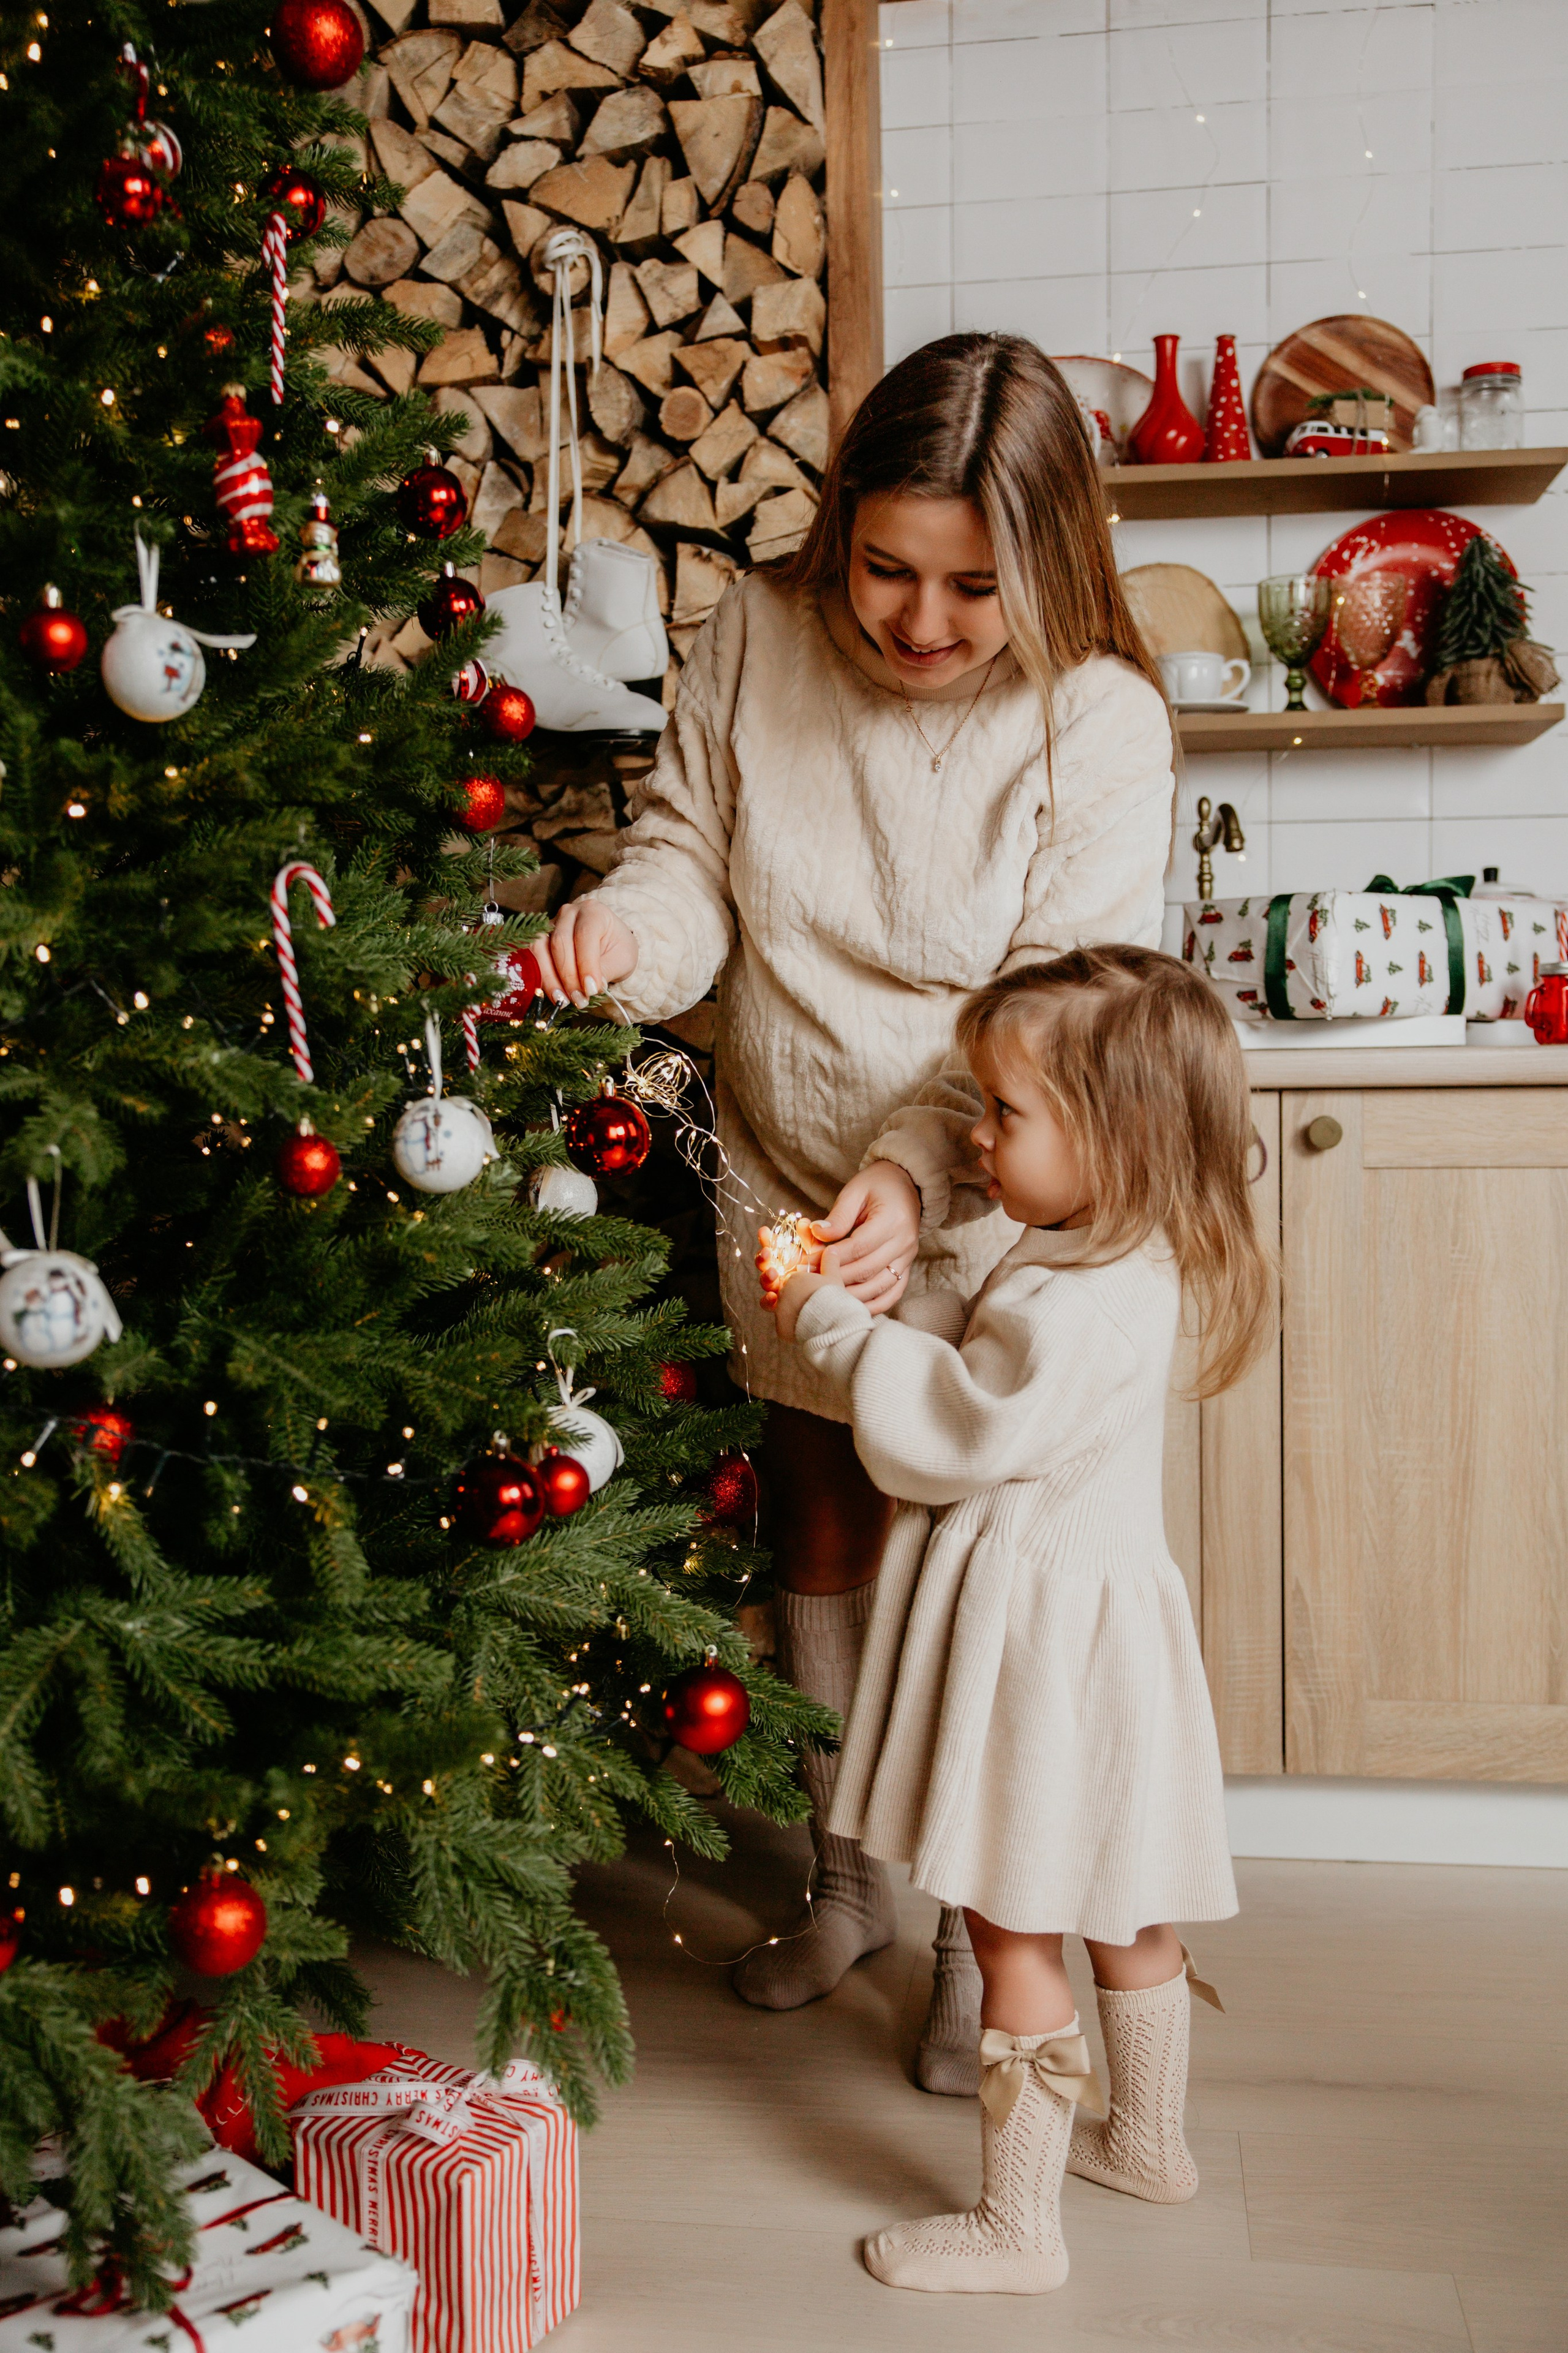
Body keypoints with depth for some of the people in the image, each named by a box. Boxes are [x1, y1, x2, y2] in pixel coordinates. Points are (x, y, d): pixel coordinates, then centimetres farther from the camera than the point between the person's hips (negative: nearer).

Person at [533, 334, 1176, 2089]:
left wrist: (918, 1172, -35)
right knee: (819, 1531, 16)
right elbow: (694, 857, -2)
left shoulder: (1097, 721, -18)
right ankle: (846, 1880, 39)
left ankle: (981, 1935, 28)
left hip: (980, 1219, -3)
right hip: (783, 1189, 4)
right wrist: (630, 922, -26)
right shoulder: (759, 639, -8)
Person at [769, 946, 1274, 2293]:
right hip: (1095, 1609, 10)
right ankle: (1150, 2139, 43)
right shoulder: (1120, 1267, 4)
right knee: (1122, 1905, 24)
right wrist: (865, 1325, 5)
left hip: (1041, 1635, -10)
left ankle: (1017, 2228, 18)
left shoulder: (1080, 1310, -27)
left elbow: (950, 1437, -21)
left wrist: (834, 1327, -11)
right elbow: (986, 1407, 13)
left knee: (1015, 1928, 3)